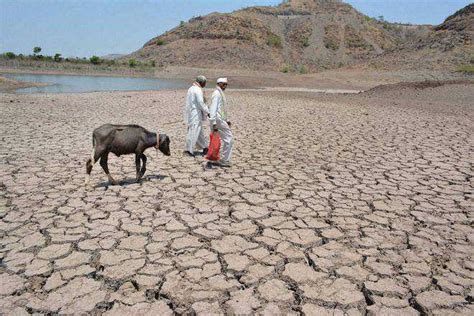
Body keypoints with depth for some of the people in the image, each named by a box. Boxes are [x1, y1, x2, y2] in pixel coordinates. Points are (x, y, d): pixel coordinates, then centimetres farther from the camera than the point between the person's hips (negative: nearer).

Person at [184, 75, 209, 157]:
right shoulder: (198, 90, -13)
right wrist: (207, 112, -10)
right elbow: (201, 103, -18)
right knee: (194, 131, -6)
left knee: (200, 131, 16)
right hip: (196, 114, -10)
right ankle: (189, 149, -5)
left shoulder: (191, 88, 16)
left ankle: (205, 147, 24)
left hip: (191, 113, 10)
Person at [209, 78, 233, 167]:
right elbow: (213, 109, -20)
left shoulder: (221, 93, 20)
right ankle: (224, 160, -1)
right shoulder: (217, 93, -12)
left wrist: (227, 120, 24)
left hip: (222, 120, 10)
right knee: (229, 139, -7)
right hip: (218, 120, -10)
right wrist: (214, 123, -25)